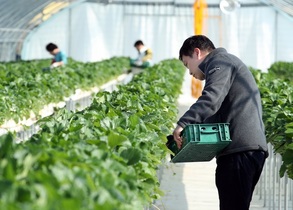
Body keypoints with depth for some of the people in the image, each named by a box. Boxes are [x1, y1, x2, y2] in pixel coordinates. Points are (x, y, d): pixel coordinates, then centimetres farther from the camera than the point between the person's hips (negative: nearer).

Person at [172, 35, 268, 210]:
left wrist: (183, 124, -24)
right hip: (251, 148, 10)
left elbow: (211, 99, -18)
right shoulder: (227, 65, 31)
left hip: (239, 150, -10)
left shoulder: (220, 61, 0)